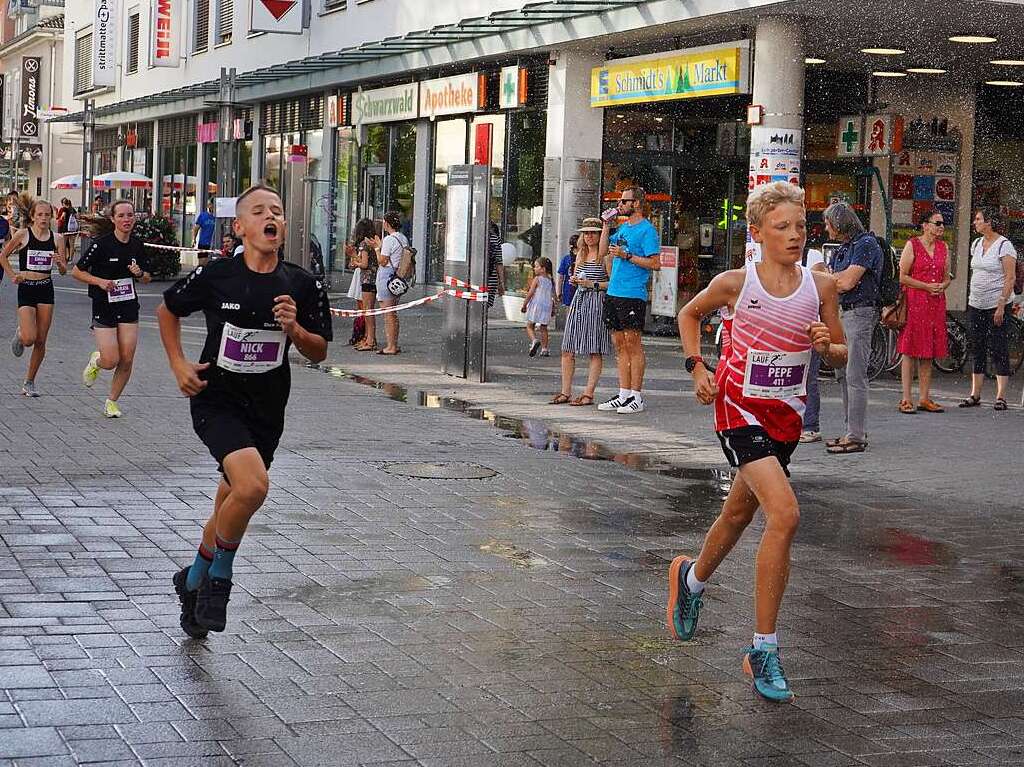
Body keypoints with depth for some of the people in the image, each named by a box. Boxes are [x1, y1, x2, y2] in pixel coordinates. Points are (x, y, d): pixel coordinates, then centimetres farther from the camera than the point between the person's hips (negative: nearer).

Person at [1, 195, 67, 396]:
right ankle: (19, 333, 23)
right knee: (29, 338, -16)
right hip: (26, 289, -3)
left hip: (46, 290, 3)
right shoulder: (23, 235, -5)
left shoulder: (56, 239, 2)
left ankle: (29, 383, 16)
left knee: (40, 341, 3)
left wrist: (60, 263, -16)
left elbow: (64, 271, 5)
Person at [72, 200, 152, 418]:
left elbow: (147, 278, 14)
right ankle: (96, 360, 27)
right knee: (111, 361, -10)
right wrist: (100, 281, -19)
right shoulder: (102, 244, -12)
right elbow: (76, 272, -6)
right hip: (104, 308, -4)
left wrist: (140, 273, -8)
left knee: (127, 360, 0)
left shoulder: (137, 245, 3)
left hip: (129, 308, 4)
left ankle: (112, 401, 19)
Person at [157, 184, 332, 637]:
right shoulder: (215, 276, -10)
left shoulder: (302, 286, -4)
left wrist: (295, 329, -15)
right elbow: (167, 311, 8)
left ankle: (194, 578, 43)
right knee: (253, 485, -26)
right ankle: (219, 575, -2)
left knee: (231, 508, 16)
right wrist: (178, 365, -2)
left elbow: (319, 353, 5)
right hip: (216, 400, -4)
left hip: (266, 411, 4)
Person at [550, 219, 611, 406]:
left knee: (595, 351, -3)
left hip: (597, 302, -7)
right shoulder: (581, 253, 17)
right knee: (567, 349, 4)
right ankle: (566, 392, 9)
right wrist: (573, 280, 6)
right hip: (578, 301, 7)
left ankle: (589, 394, -1)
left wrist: (592, 284, -14)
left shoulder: (605, 255, -4)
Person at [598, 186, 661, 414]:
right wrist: (607, 226, 13)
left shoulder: (647, 230, -8)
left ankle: (636, 397, -4)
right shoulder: (622, 228, 17)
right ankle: (623, 395, 13)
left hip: (633, 295, -8)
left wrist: (626, 256, -16)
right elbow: (604, 250, 23)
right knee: (620, 344, 9)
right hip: (613, 293, 8)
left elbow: (655, 263, -14)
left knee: (632, 343, -6)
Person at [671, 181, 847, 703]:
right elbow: (690, 314, 12)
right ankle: (763, 649, -14)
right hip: (739, 407, -5)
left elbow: (840, 356, 9)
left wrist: (827, 347, -14)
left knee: (739, 513, 21)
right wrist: (697, 368, 1)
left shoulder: (820, 287, 0)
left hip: (786, 414, 5)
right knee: (784, 514, -22)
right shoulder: (736, 283, -7)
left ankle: (692, 579, 52)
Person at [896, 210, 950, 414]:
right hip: (914, 302, -6)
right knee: (910, 351, -6)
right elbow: (902, 276, -7)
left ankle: (924, 398, 12)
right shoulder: (912, 245, -3)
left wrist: (942, 286, -3)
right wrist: (926, 286, -15)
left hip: (936, 303, 6)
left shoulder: (943, 247, 14)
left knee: (929, 353, 7)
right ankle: (906, 399, -4)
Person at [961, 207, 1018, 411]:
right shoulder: (976, 244, 12)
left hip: (996, 304, -7)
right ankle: (975, 395, 12)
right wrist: (970, 298, 15)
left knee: (998, 348, -6)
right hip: (976, 303, 7)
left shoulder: (1004, 246, -10)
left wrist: (1001, 306, -18)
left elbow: (1010, 278, -13)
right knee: (977, 348, 8)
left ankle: (1001, 396, -4)